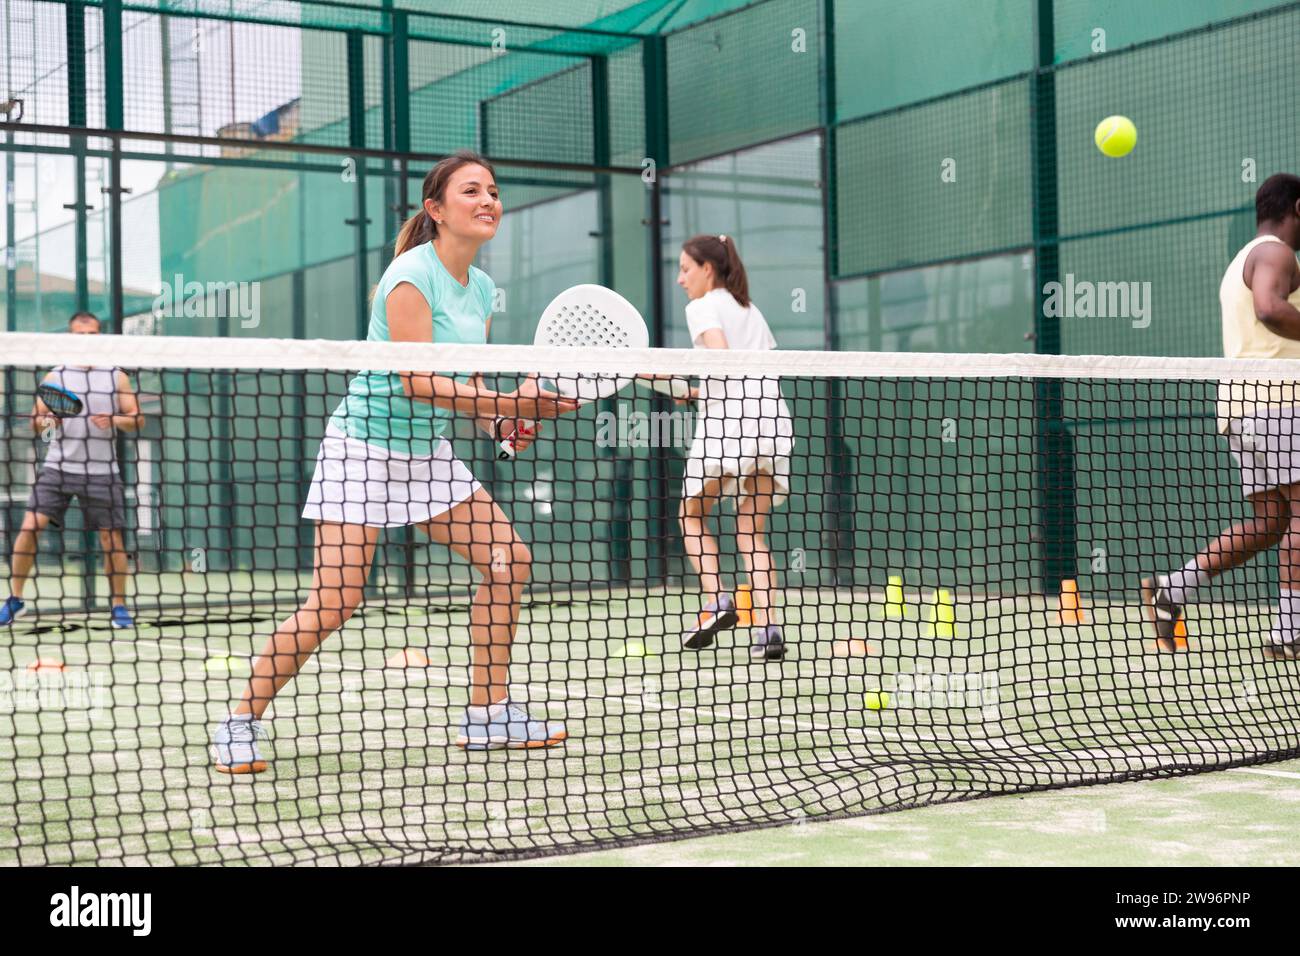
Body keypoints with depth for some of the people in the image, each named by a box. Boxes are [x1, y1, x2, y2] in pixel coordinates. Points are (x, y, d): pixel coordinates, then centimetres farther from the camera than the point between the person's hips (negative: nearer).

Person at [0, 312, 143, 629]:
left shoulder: (116, 377, 6)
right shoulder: (55, 377, 7)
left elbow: (138, 419, 5)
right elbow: (35, 421, 10)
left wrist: (114, 420, -15)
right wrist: (47, 420, -13)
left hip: (102, 472, 0)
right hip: (58, 467, 0)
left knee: (112, 538, -1)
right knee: (30, 527, -10)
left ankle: (118, 606, 13)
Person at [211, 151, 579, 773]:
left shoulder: (481, 288, 8)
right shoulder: (412, 273, -17)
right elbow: (417, 380, -25)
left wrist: (500, 423, -6)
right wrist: (511, 403, -29)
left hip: (428, 452, 8)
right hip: (364, 446, -8)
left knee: (508, 558, 1)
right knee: (335, 601, -14)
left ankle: (488, 715, 11)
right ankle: (240, 724, 0)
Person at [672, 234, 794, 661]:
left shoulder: (703, 307, 3)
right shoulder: (751, 310, 25)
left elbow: (720, 354, -15)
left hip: (728, 419, -6)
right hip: (773, 419, 6)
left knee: (693, 514, 13)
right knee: (751, 530, 10)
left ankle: (716, 601, -6)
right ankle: (767, 628, -5)